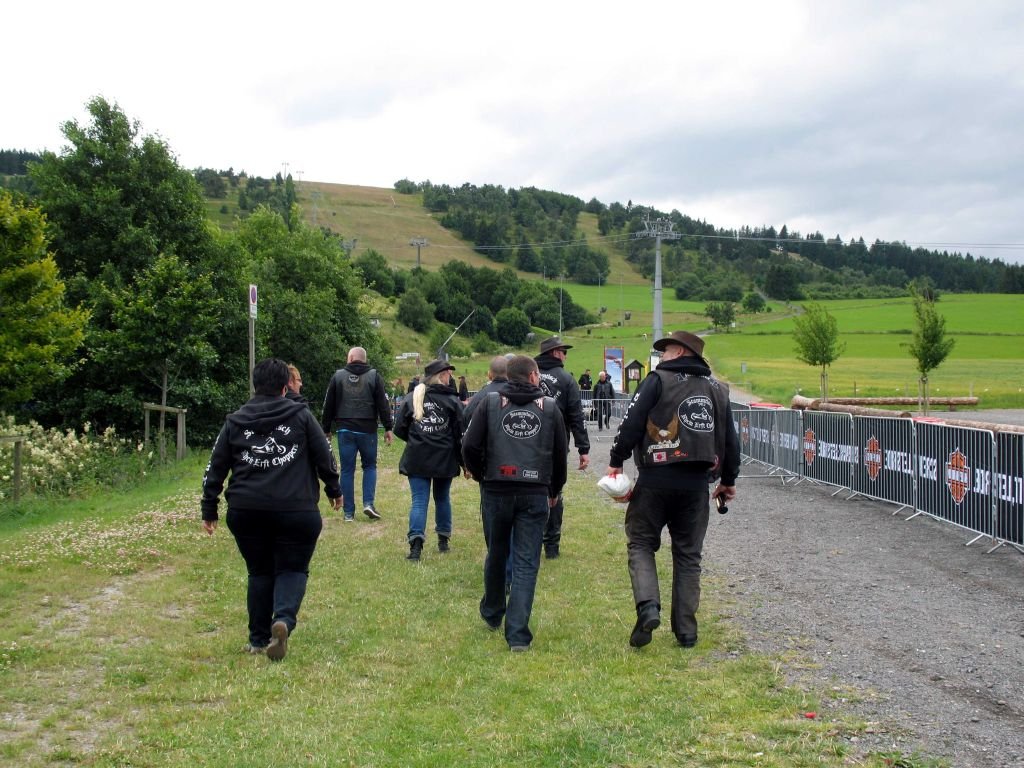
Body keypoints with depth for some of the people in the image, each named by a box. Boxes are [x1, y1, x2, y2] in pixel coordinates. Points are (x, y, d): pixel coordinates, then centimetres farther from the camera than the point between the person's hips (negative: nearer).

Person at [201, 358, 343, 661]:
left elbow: (216, 468, 10)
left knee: (259, 572, 15)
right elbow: (325, 457, 4)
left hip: (245, 511, 2)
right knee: (292, 569, 7)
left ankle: (258, 640, 17)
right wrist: (334, 490, 19)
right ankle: (284, 619, -21)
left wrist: (209, 509, 17)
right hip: (296, 509, -2)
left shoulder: (235, 422, 9)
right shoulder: (301, 416, 3)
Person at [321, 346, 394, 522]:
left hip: (344, 430, 1)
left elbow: (328, 405, 6)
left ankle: (349, 512, 6)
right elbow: (383, 404, -3)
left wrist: (326, 429, 13)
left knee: (347, 470, 5)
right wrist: (388, 428, 2)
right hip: (367, 430, -1)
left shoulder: (338, 376, 3)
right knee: (370, 466, 15)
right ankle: (369, 503, -1)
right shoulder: (374, 376, 0)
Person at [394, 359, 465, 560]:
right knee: (442, 498, 17)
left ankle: (416, 540, -18)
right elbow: (460, 433, -5)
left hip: (416, 459, 0)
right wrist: (463, 461, 4)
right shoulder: (451, 400, -4)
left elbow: (399, 429, 1)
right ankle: (443, 539, 23)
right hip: (445, 459, 0)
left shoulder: (412, 398, 1)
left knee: (419, 501, -1)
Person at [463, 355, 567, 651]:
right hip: (535, 494, -1)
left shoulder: (490, 402, 2)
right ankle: (518, 634, -7)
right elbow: (561, 454, 9)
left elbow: (469, 446, -4)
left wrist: (480, 476, 14)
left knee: (496, 554, 19)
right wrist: (554, 490, 24)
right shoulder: (550, 407, 4)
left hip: (496, 491, 1)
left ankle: (492, 614, 38)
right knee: (526, 563, 0)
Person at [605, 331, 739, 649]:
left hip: (656, 480, -4)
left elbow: (631, 423, -10)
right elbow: (730, 439, 16)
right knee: (688, 554, 11)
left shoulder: (658, 380, -4)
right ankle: (686, 630, 11)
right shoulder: (717, 389, 12)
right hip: (696, 483, 4)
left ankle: (648, 606, -16)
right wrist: (728, 480, 27)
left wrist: (616, 461, 0)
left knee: (641, 543, 7)